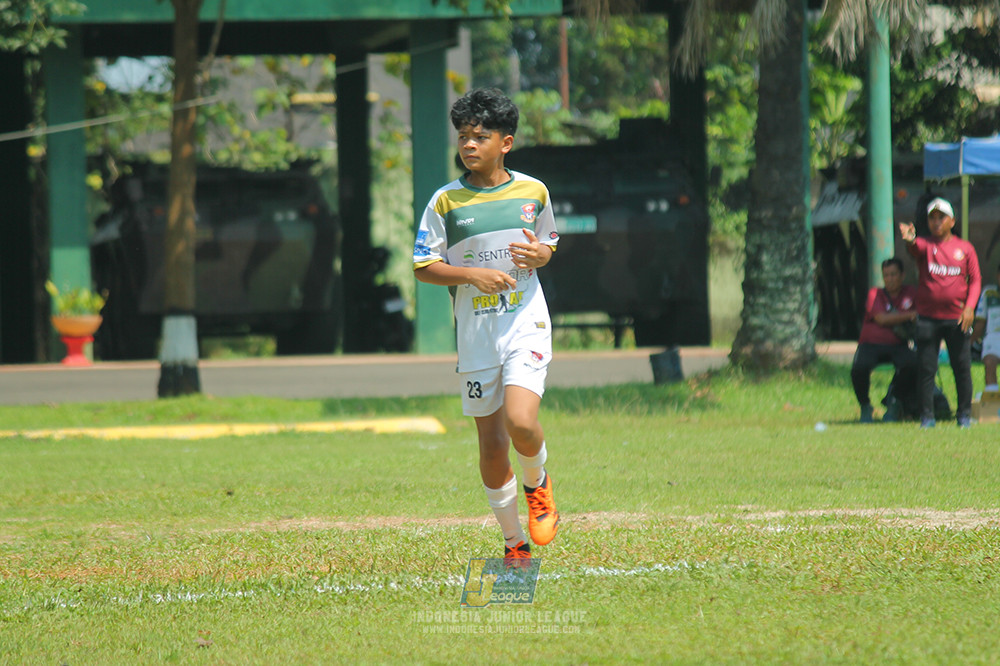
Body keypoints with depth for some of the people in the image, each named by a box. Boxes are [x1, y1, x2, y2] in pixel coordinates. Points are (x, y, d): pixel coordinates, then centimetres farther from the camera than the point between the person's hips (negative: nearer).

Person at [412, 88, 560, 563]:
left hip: (526, 322, -1)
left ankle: (537, 483, 12)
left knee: (521, 422, -22)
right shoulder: (446, 202, -2)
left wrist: (540, 254, -5)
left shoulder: (533, 192, 4)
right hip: (475, 330, 1)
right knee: (491, 444, 3)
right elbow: (423, 266, 0)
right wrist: (474, 275, -15)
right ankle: (514, 542, 19)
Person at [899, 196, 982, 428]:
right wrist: (910, 240, -45)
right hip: (928, 319, 0)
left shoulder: (965, 248, 8)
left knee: (962, 368, 1)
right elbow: (915, 248, -20)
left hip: (957, 319, 0)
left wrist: (970, 307, -8)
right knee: (926, 369, -1)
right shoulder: (925, 245, 5)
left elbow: (975, 280, 7)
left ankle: (964, 415, 12)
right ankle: (927, 416, 5)